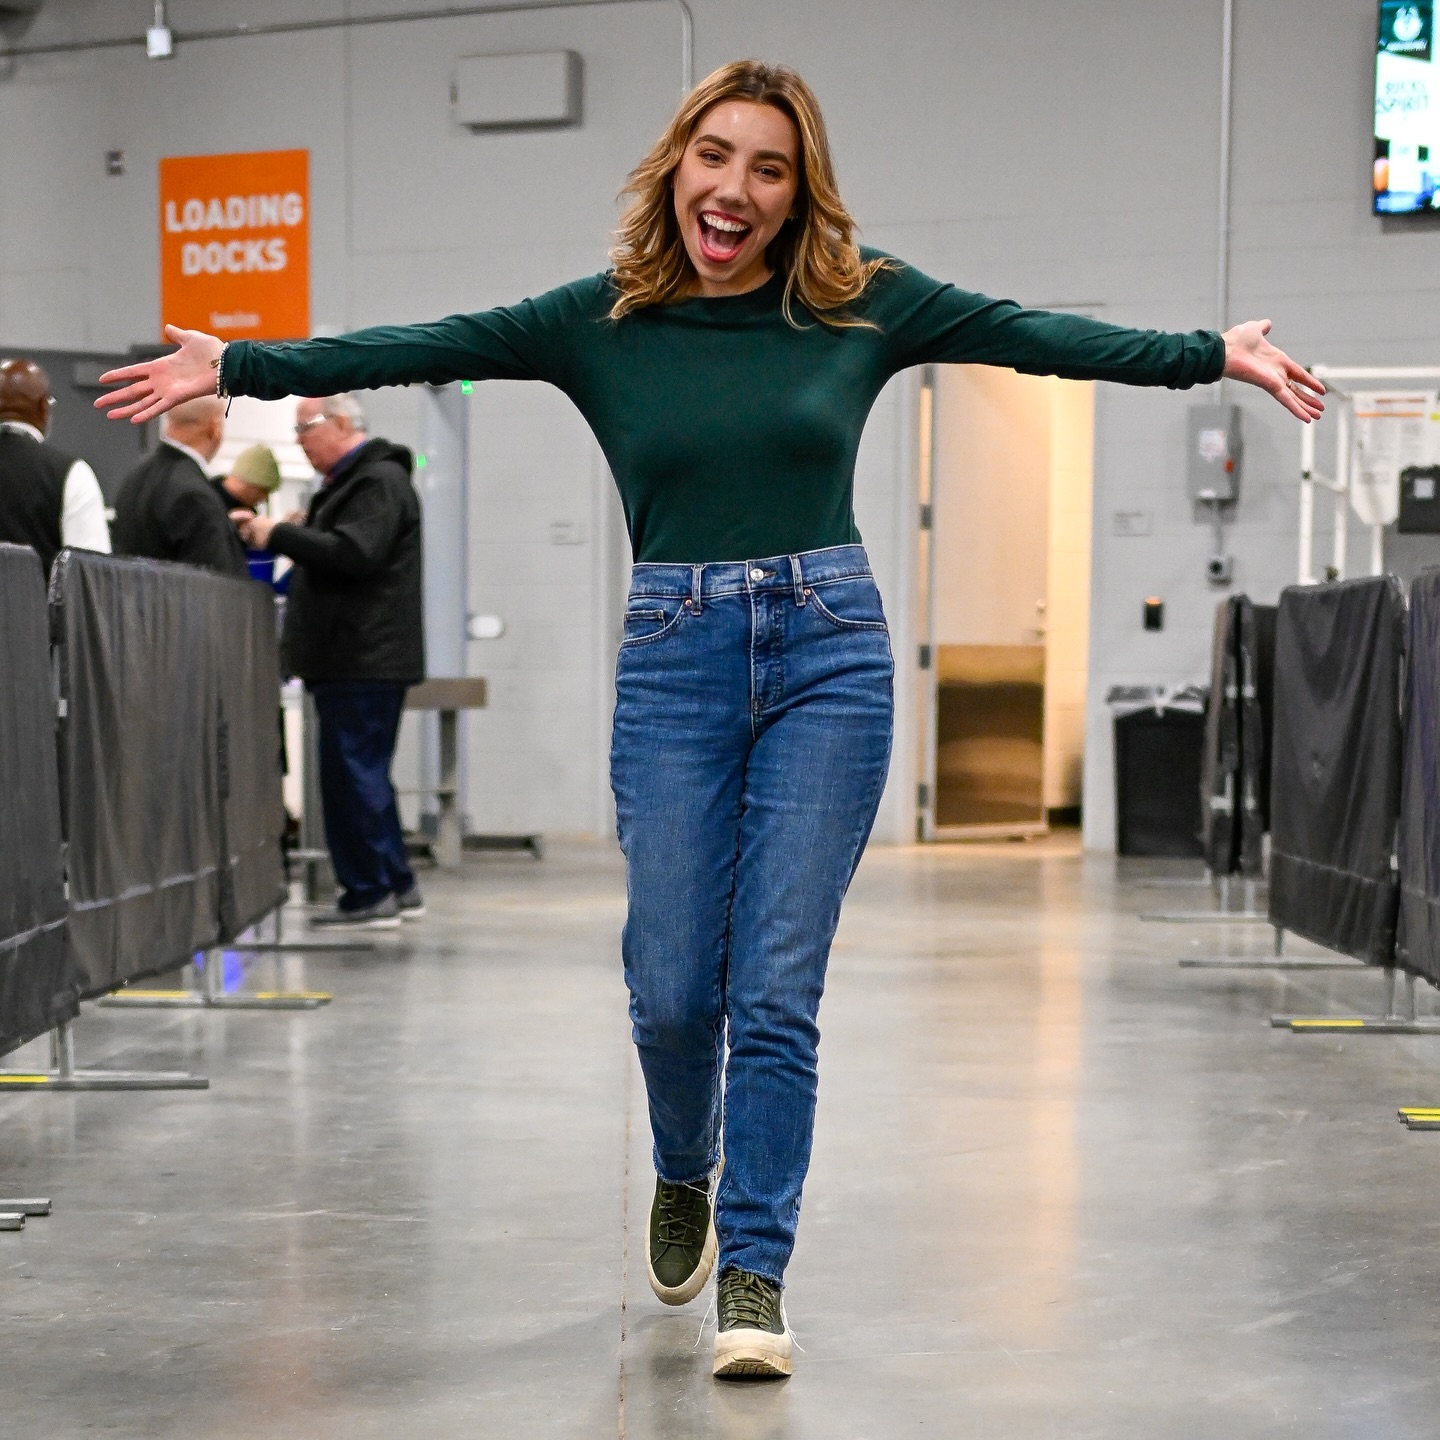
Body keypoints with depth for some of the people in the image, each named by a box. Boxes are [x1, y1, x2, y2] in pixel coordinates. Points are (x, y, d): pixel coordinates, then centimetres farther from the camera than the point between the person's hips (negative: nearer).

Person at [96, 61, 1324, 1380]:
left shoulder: (863, 304, 4)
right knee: (672, 988, 2)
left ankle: (754, 1273, 7)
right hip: (675, 661, 1)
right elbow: (423, 349, -2)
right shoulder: (601, 320, 3)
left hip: (829, 653, 0)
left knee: (776, 988, -4)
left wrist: (1217, 353, -7)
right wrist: (239, 367, -8)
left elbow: (1035, 335, 1)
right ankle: (687, 1176, 35)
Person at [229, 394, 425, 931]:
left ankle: (369, 895, -2)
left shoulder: (379, 482, -12)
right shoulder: (350, 480, 21)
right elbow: (330, 551, 25)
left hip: (365, 660, -11)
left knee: (353, 775, -7)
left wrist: (280, 534, -17)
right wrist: (274, 533, 10)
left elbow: (353, 554, -24)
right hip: (351, 659, 11)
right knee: (363, 775, 14)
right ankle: (396, 887, 20)